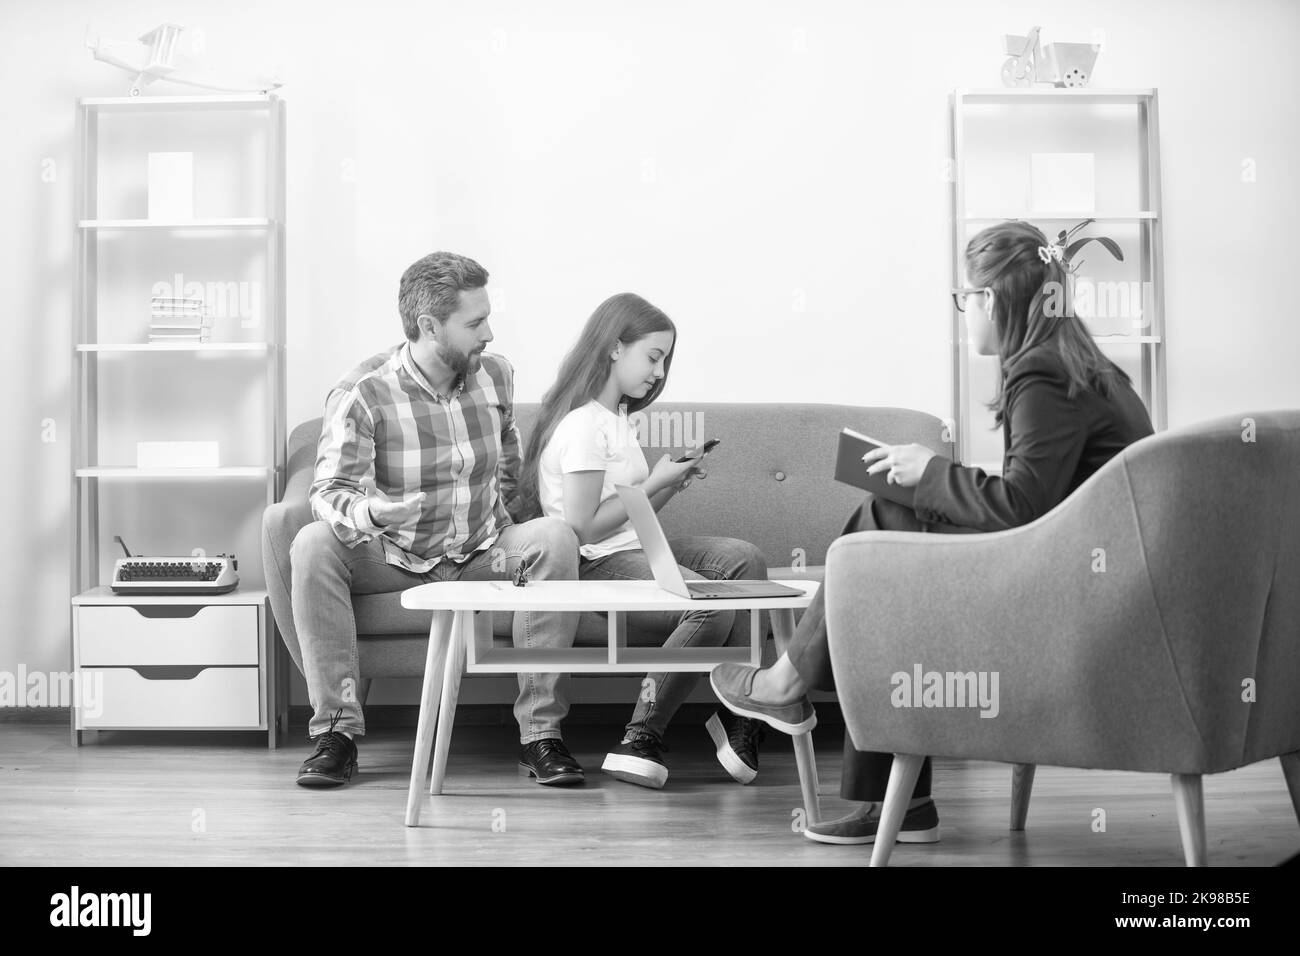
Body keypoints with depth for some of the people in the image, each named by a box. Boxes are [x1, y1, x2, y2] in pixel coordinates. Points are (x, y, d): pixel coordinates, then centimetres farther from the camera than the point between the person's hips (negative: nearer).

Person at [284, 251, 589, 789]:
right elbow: (330, 491, -25)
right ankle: (337, 730, -25)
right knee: (312, 547, -31)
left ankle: (540, 731, -25)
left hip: (481, 558, 3)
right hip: (392, 560, -2)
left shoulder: (496, 375, 1)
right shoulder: (361, 394, -14)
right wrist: (368, 512, -47)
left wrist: (502, 534, 7)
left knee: (555, 537, -27)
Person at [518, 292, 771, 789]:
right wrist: (656, 482, -12)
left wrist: (674, 483, 1)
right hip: (595, 565, -9)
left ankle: (738, 713, -12)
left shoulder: (618, 416, 19)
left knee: (744, 558, -12)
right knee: (713, 605, -28)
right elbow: (586, 527, -19)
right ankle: (640, 740, -16)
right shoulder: (583, 423, -13)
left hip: (635, 549, 10)